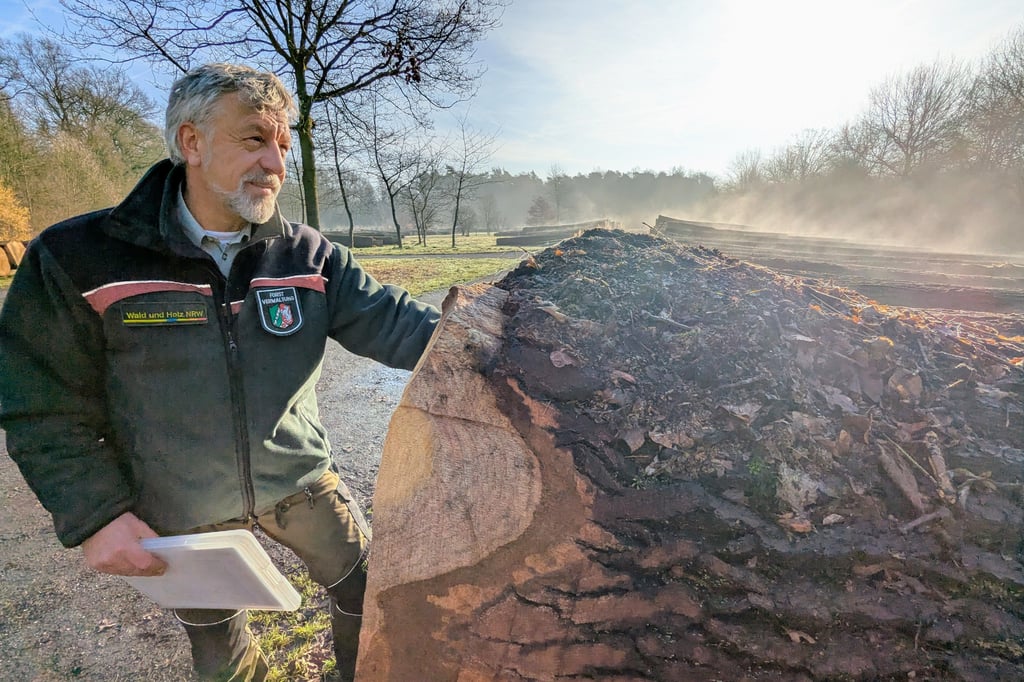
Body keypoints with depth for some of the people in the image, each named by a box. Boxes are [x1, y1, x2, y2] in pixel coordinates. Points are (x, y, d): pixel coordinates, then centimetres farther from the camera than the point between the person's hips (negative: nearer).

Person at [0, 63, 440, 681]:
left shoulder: (309, 257, -10)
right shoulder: (78, 260, -16)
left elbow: (397, 323, -16)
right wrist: (96, 516, -16)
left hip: (300, 481, 2)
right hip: (178, 515, -1)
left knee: (368, 594, 17)